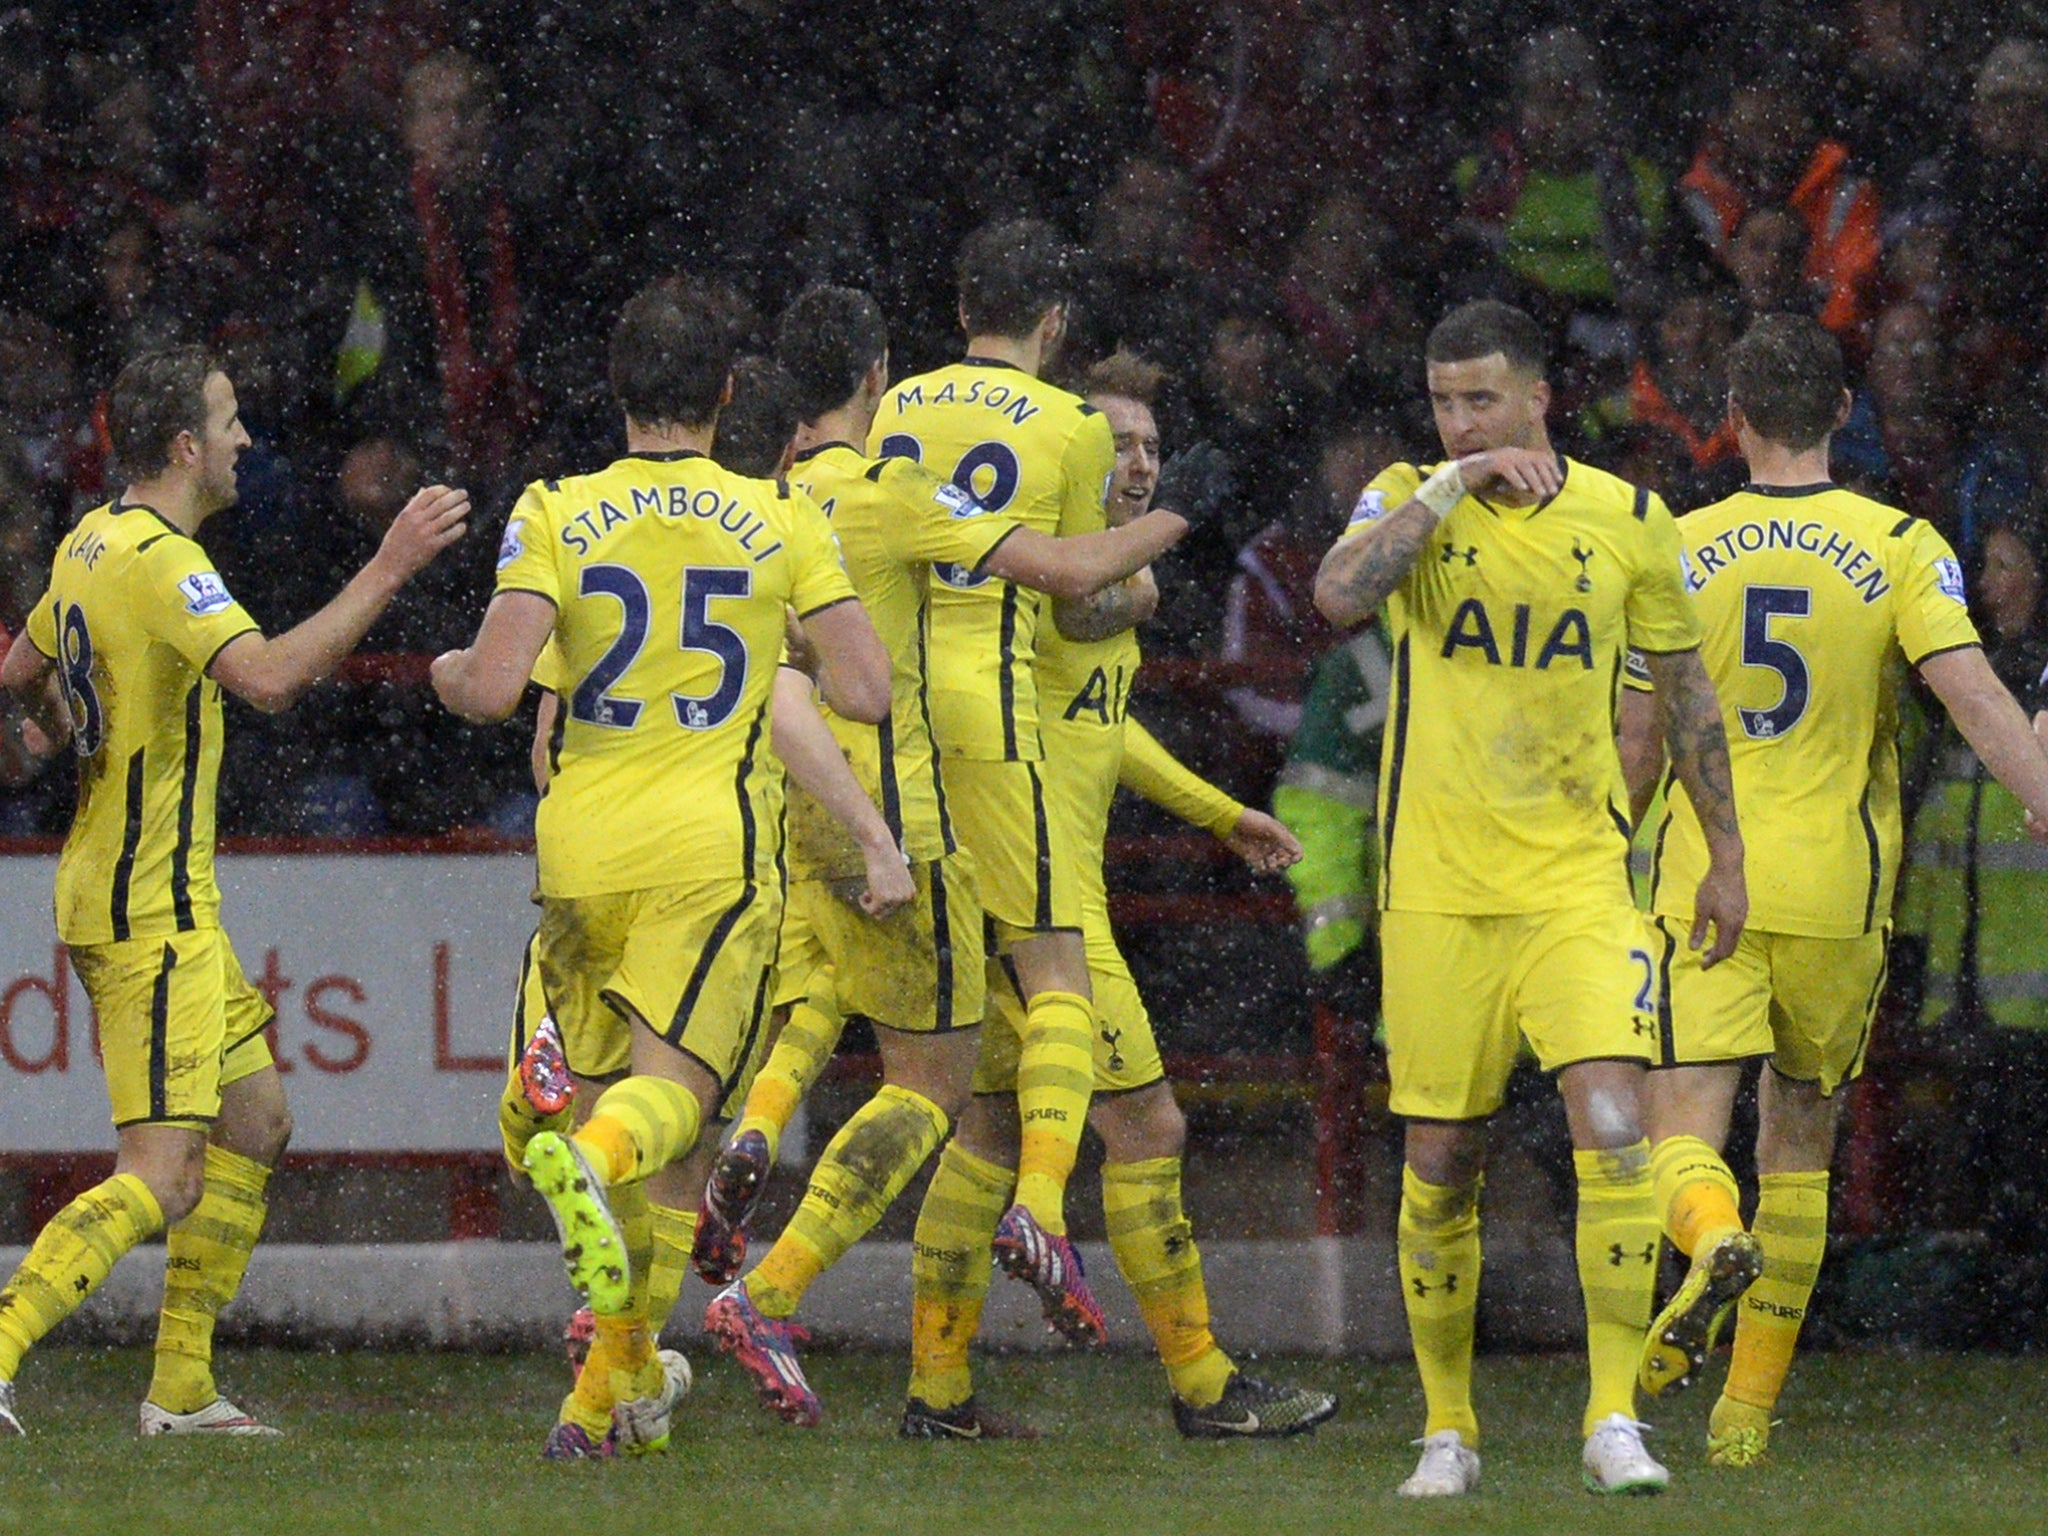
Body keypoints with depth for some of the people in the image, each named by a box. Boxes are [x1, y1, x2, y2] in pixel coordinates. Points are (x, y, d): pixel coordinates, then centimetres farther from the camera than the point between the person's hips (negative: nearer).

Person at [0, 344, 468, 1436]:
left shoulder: (89, 545, 10)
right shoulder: (159, 560, -20)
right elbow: (269, 677, -34)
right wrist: (389, 570, -29)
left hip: (148, 899, 11)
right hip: (150, 908, -11)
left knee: (256, 1124, 16)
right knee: (162, 1179, -14)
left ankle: (182, 1388, 17)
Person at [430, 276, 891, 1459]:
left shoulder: (555, 517, 0)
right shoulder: (784, 521, 2)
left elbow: (494, 690, -9)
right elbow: (866, 692, -2)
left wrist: (447, 672, 13)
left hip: (584, 845, 2)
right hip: (715, 846, -2)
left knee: (613, 1082, 16)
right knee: (674, 1089, -7)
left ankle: (623, 1376, 20)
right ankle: (591, 1161, -44)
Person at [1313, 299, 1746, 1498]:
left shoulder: (1628, 523, 3)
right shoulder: (1411, 504, 1)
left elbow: (1688, 690, 13)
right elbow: (1340, 595, -21)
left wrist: (1726, 855, 14)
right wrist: (1451, 486, -21)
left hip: (1578, 880, 0)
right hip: (1438, 890, 0)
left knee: (1614, 1126, -17)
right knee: (1441, 1164, 3)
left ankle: (1616, 1416, -12)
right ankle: (1448, 1427, 18)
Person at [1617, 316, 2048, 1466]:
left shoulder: (1683, 552, 2)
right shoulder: (1902, 548, -2)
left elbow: (1640, 743, 8)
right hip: (1838, 894, 1)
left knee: (1686, 1135, -4)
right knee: (1801, 1143, 16)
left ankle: (1717, 1242, -41)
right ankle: (1750, 1411, 17)